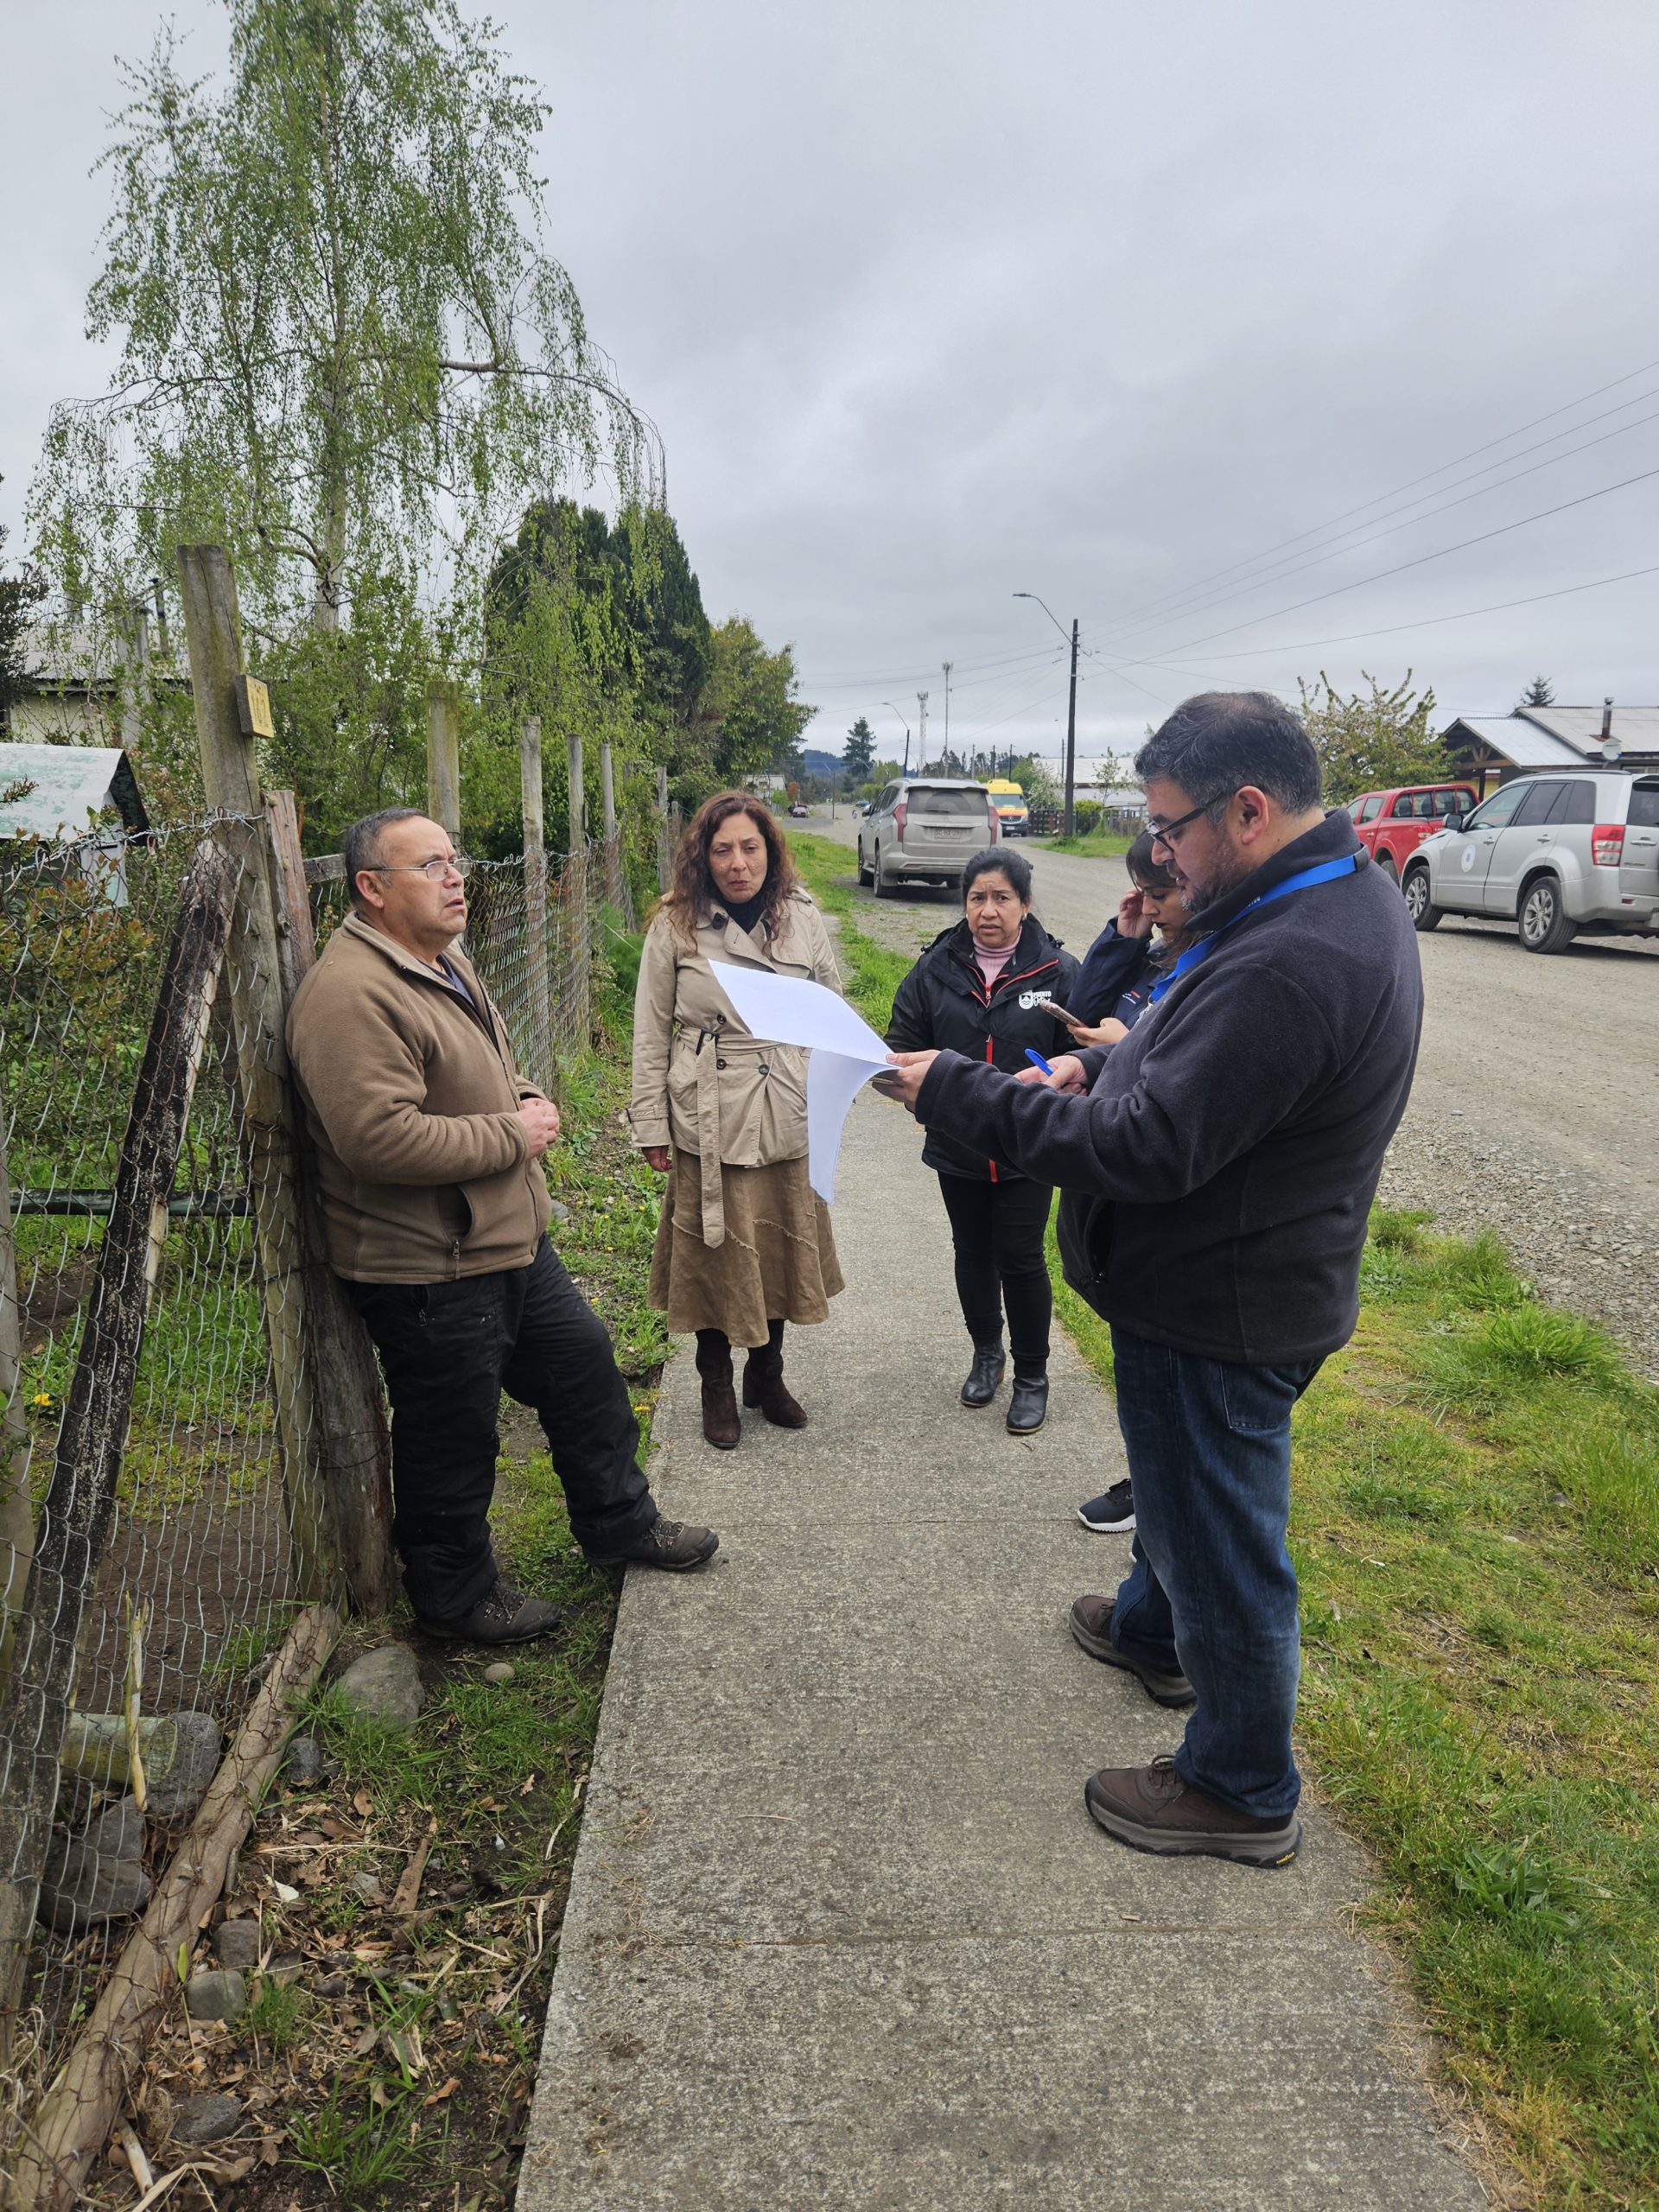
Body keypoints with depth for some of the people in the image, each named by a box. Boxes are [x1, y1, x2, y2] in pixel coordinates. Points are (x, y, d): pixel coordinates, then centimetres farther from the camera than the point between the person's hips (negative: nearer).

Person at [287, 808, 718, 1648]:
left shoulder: (444, 963, 11)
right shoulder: (350, 994, -23)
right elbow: (379, 1137, -32)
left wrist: (526, 1101, 3)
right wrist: (514, 1135, -20)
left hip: (513, 1241, 10)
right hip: (428, 1271, -10)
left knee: (585, 1366, 20)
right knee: (452, 1440, 8)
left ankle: (618, 1521, 41)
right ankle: (455, 1594, 32)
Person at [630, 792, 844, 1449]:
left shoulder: (803, 919, 2)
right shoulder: (675, 925, -4)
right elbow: (651, 1031, -1)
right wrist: (651, 1124, -2)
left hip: (788, 1117, 2)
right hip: (708, 1118, -2)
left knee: (781, 1248, 12)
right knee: (714, 1253, 7)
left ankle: (766, 1374, 34)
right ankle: (717, 1387, 27)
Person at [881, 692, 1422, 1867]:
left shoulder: (1291, 964, -33)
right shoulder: (1341, 892, 3)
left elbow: (1149, 1149, -31)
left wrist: (959, 1091, -24)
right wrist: (1106, 1064, 2)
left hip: (1221, 1314, -10)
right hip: (1229, 1281, 10)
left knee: (1221, 1539, 9)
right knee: (1182, 1490, 31)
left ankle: (1244, 1792, 31)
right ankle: (1153, 1629, 56)